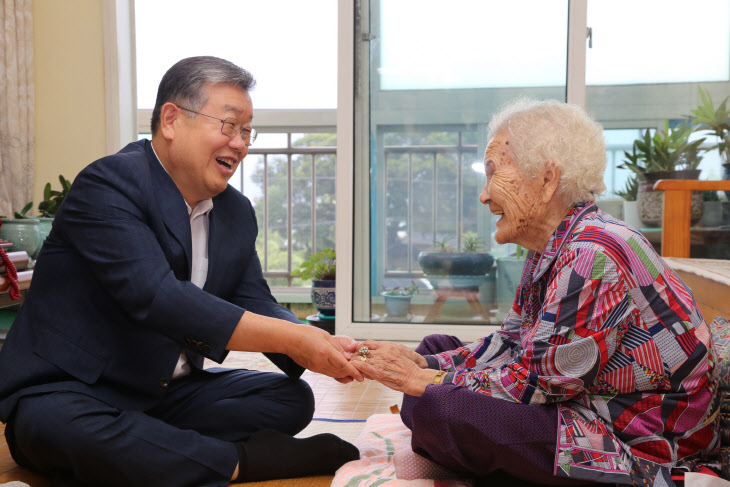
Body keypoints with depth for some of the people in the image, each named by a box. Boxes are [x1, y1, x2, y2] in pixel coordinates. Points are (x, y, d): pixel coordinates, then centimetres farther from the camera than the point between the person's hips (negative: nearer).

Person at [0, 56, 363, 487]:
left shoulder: (237, 211, 7)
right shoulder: (108, 184, -18)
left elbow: (256, 306, 4)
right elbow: (156, 297, -30)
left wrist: (320, 348, -18)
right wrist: (292, 338, -30)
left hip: (167, 393, 7)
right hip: (66, 392, -6)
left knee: (292, 397, -6)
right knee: (59, 427, -38)